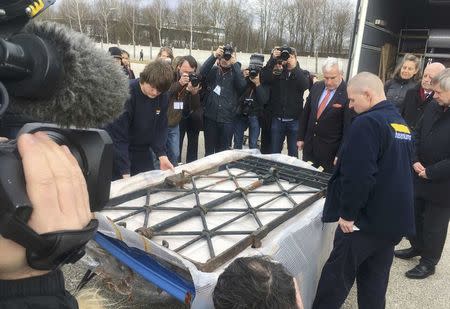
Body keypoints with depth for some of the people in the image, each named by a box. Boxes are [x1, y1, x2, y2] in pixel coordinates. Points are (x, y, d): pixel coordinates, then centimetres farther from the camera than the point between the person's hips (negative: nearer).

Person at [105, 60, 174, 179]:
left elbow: (160, 128, -1)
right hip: (117, 151, -5)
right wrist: (125, 172, -29)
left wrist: (162, 156, -15)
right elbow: (118, 135, -25)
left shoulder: (163, 96, -8)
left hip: (142, 151, 5)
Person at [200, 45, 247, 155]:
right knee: (209, 150, 10)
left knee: (223, 151, 8)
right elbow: (202, 73, -14)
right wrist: (214, 56, -22)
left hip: (227, 119, 0)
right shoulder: (213, 71, 6)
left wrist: (235, 64, -15)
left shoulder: (235, 73, 5)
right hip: (210, 117, 1)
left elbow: (242, 85, -14)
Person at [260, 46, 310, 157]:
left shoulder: (303, 73, 5)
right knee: (274, 152, 10)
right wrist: (273, 59, -19)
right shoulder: (276, 73, 5)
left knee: (293, 153, 9)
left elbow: (305, 85, -16)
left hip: (294, 120, -1)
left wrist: (294, 67, -20)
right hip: (277, 119, 1)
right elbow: (263, 78, -14)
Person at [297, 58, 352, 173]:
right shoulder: (316, 87, 4)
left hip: (330, 151, -5)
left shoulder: (348, 93, -15)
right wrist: (300, 138, 10)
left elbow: (348, 126, -14)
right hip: (309, 146, 5)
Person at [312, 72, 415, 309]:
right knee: (375, 279, 18)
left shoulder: (367, 122, -18)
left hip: (366, 218, -9)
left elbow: (357, 175, -26)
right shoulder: (401, 123, 12)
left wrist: (347, 213, -16)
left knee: (337, 275, 6)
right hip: (395, 218, 9)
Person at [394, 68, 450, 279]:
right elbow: (418, 134, 9)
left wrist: (430, 172, -17)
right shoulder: (433, 107, 0)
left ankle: (429, 263, 31)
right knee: (414, 216, 21)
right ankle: (417, 247, 45)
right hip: (419, 176, 6)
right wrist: (415, 161, -4)